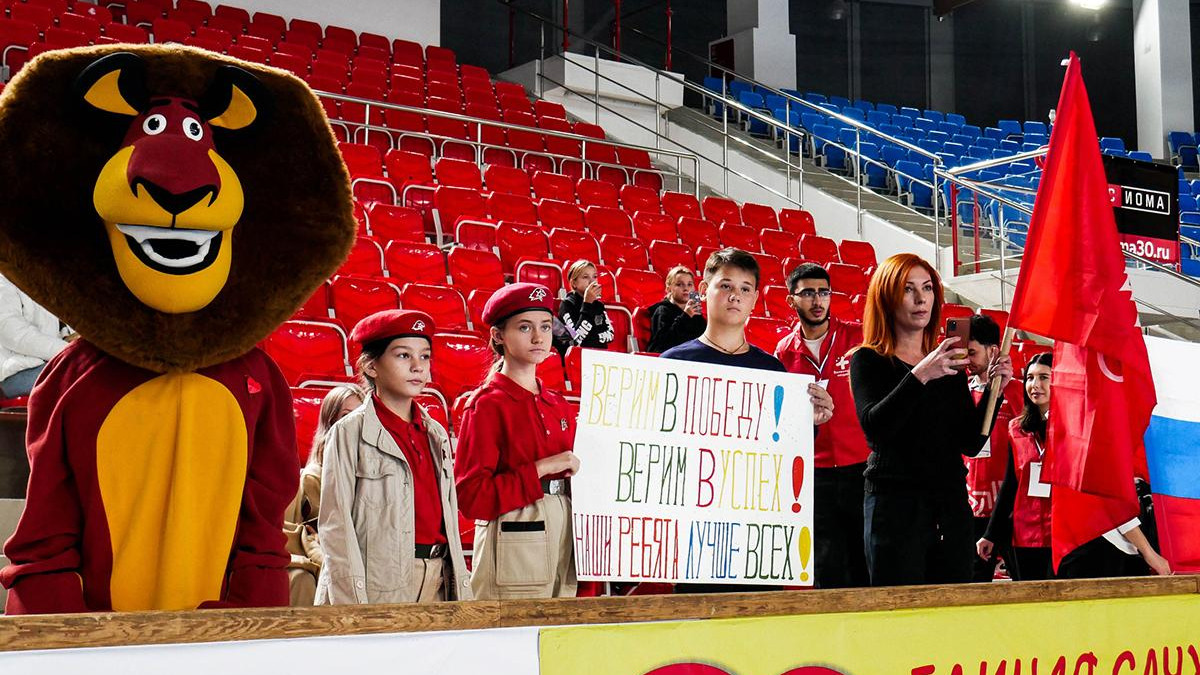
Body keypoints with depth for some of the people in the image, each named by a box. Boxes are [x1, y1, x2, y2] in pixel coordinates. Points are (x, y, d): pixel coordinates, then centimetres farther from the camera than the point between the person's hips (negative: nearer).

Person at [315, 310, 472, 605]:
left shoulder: (436, 434, 14)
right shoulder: (350, 433, -4)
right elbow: (336, 525, -8)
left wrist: (461, 592, 10)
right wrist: (353, 607, -14)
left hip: (437, 581, 5)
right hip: (379, 586, -5)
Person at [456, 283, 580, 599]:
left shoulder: (560, 406, 15)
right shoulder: (486, 405, -5)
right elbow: (470, 496, -13)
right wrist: (540, 470, -16)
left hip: (564, 538, 6)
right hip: (514, 546, -6)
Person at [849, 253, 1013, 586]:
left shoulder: (950, 363, 16)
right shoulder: (868, 360, 2)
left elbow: (970, 444, 10)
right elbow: (874, 426, -17)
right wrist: (920, 376, -25)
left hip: (951, 502, 5)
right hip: (895, 501, -5)